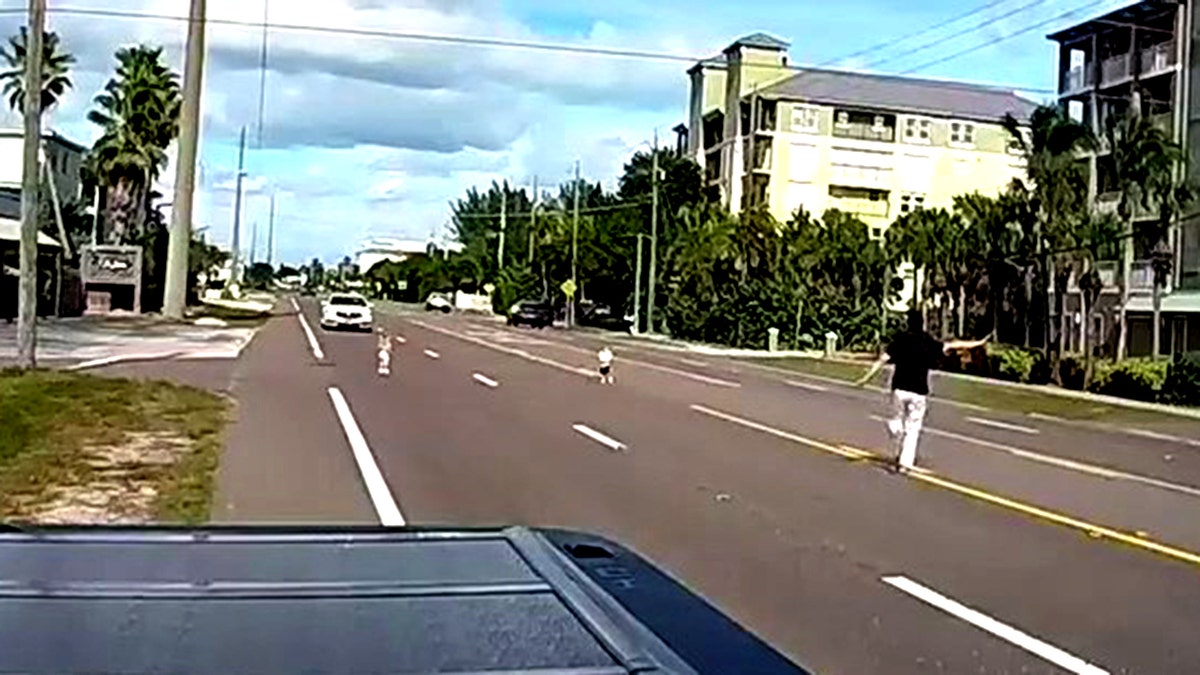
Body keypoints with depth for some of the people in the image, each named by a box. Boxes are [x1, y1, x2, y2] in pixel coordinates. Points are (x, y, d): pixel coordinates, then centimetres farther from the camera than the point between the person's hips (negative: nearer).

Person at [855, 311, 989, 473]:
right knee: (913, 428, 5)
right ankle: (905, 463, 1)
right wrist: (978, 343, 15)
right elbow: (954, 345, 5)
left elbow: (883, 360, -5)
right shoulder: (929, 342, -1)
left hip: (900, 388, 0)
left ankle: (900, 454, 16)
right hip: (918, 391, 0)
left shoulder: (900, 340, -1)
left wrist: (867, 377, 1)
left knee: (897, 420, 19)